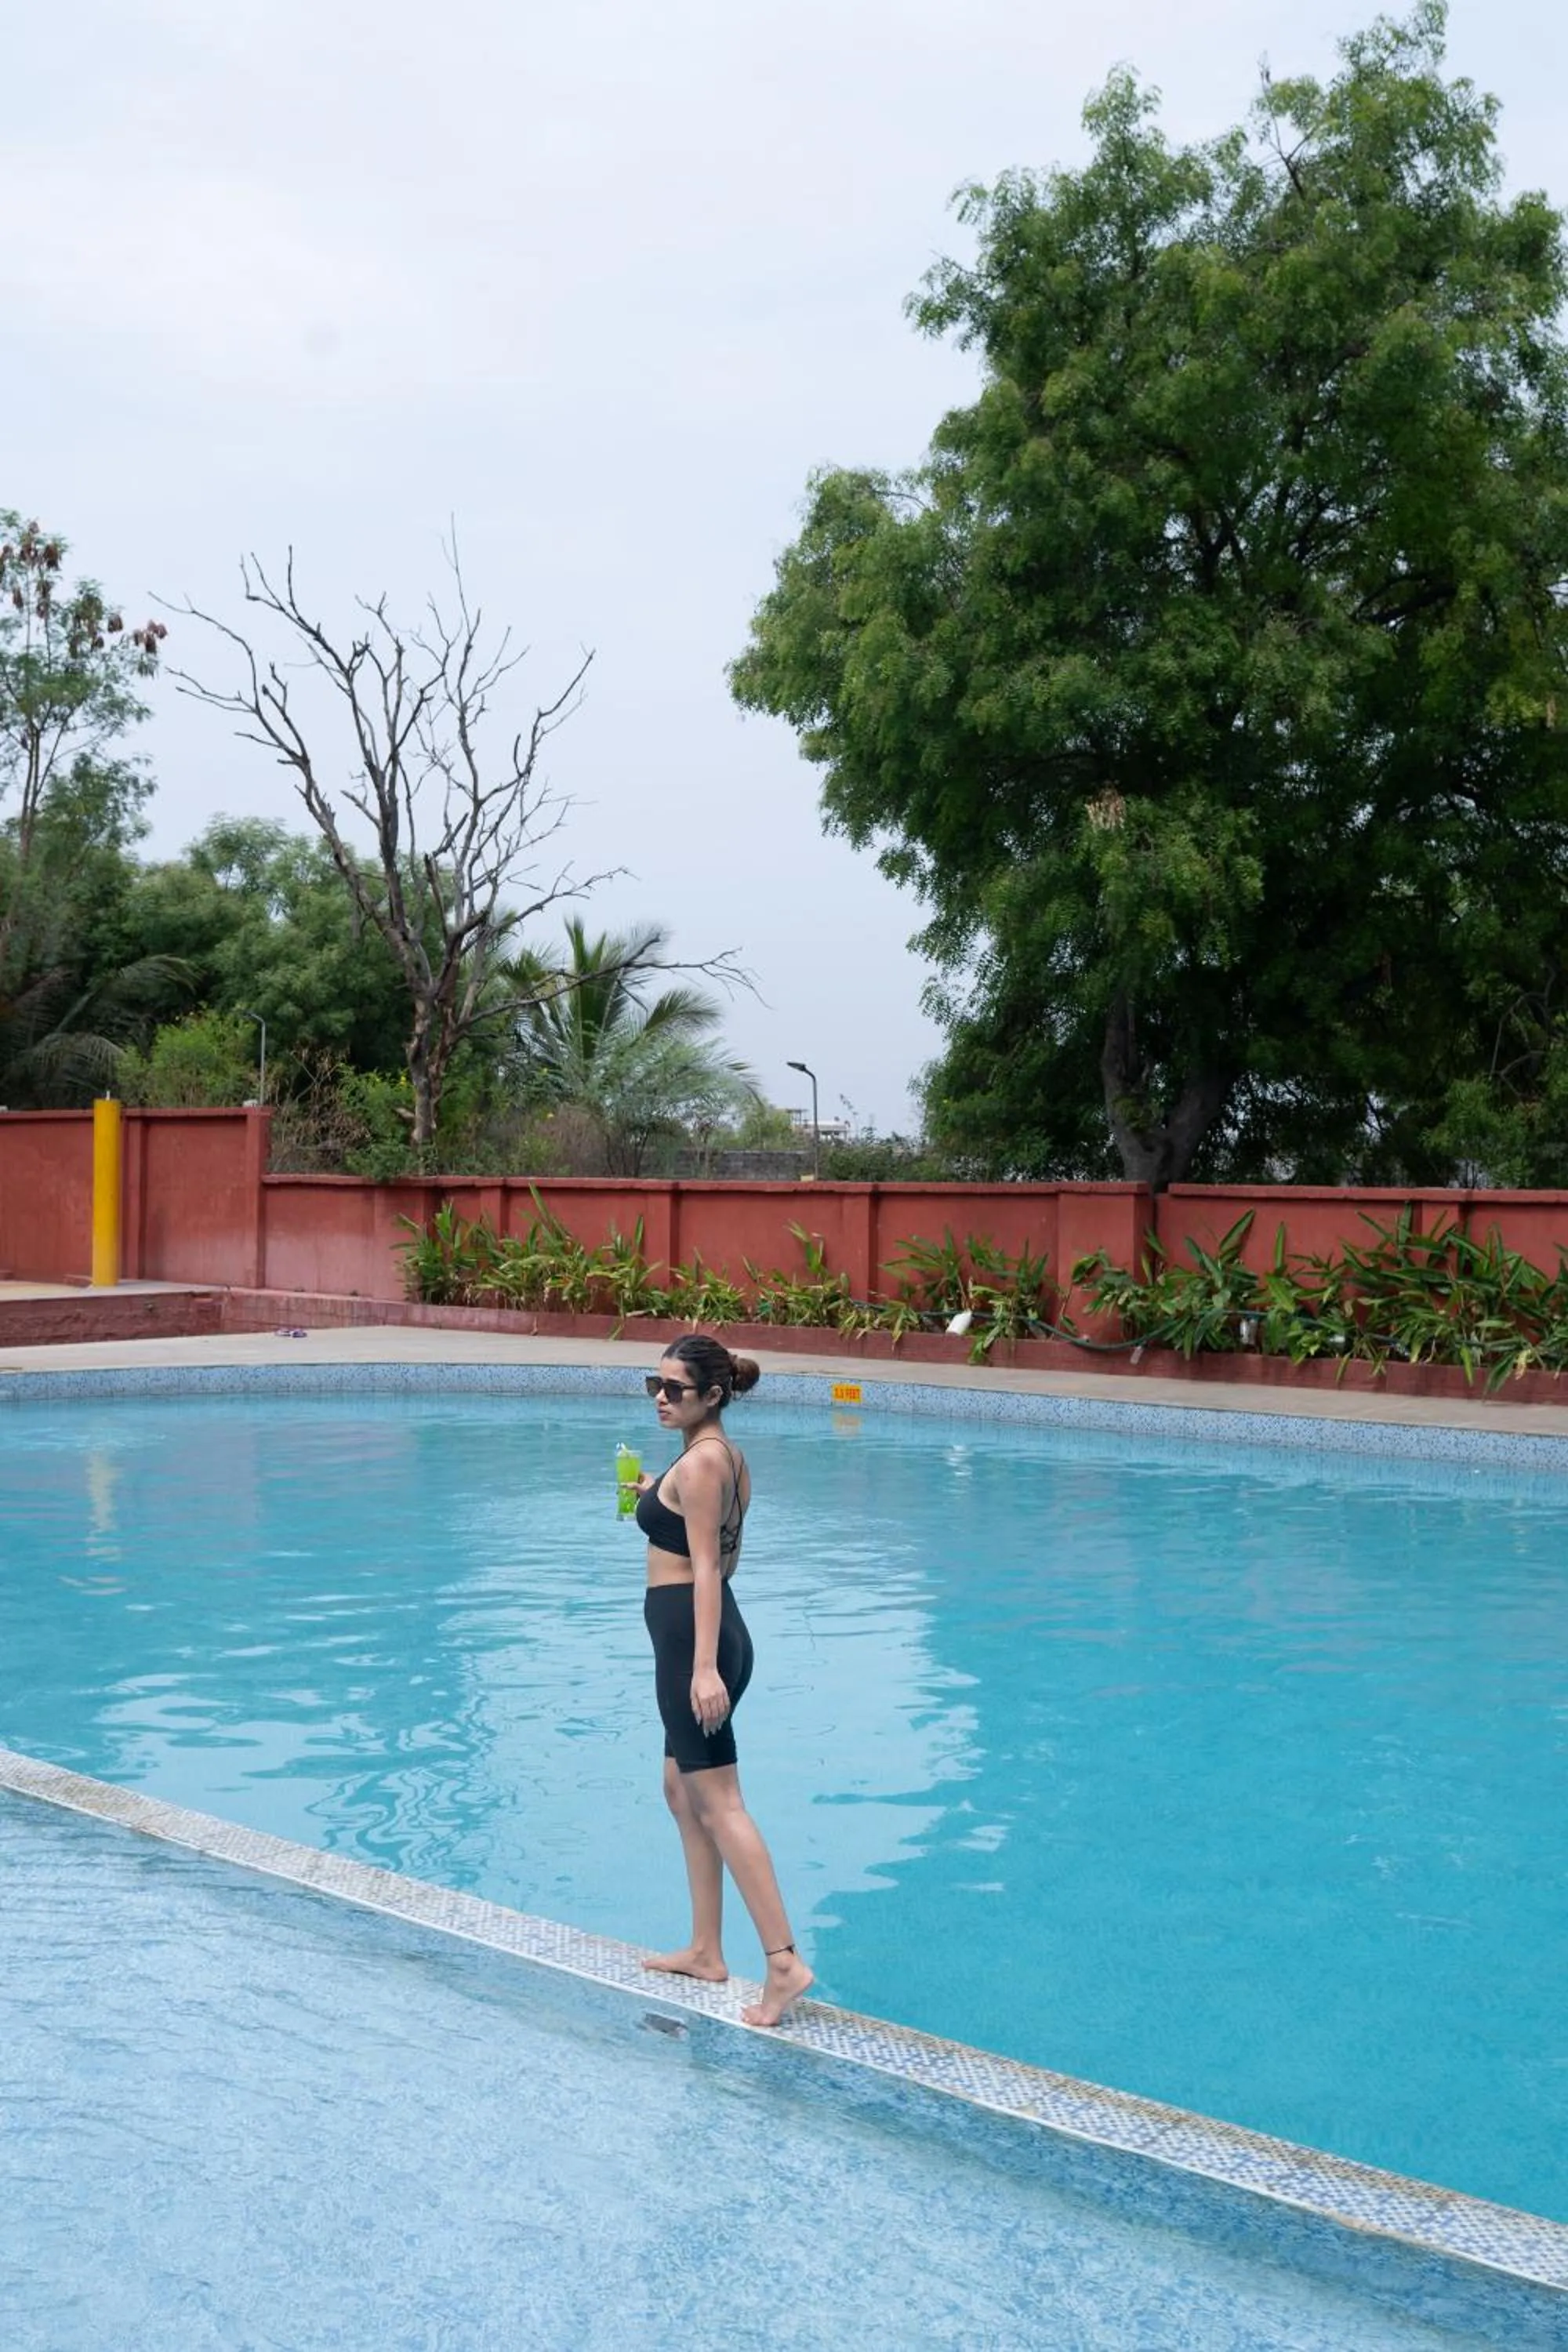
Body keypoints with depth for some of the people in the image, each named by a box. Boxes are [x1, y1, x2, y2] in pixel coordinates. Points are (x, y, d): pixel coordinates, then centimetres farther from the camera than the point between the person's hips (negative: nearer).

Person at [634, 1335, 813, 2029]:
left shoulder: (699, 1462, -15)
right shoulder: (730, 1458, 12)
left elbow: (707, 1568, -22)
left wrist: (704, 1667, -27)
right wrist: (659, 1502, 22)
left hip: (689, 1638, -10)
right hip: (718, 1635, 10)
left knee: (717, 1804, -9)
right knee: (681, 1790, 18)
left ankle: (784, 1962, -12)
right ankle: (706, 1952, 24)